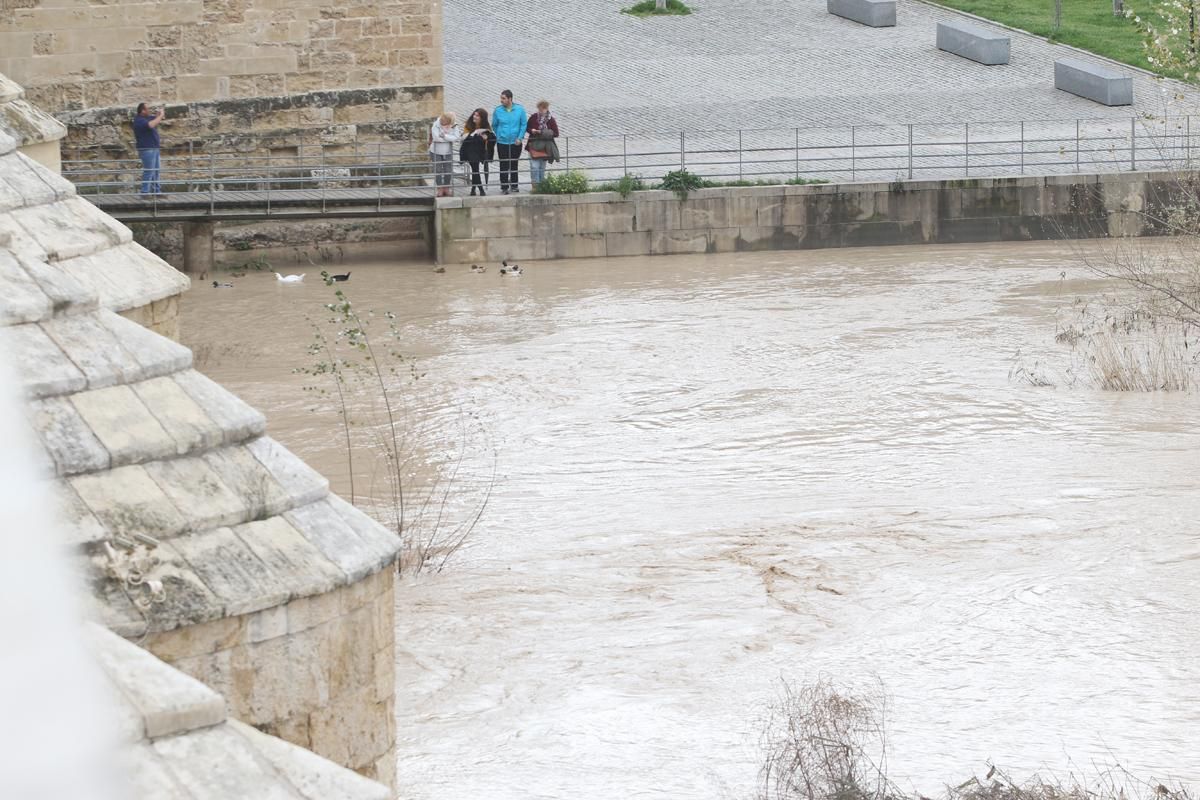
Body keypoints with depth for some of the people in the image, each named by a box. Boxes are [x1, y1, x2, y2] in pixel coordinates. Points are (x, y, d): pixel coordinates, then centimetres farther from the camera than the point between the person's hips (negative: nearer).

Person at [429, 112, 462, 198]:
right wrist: (450, 138, -19)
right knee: (438, 171, 1)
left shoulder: (454, 127, -7)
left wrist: (445, 136, -26)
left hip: (448, 152, 2)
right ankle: (440, 189, 11)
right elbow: (436, 138, -25)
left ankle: (446, 189, 18)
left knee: (448, 171, 4)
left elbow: (456, 138, -20)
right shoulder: (436, 125, -13)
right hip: (436, 152, -2)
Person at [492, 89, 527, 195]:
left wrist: (520, 138, -7)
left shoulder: (519, 110, -4)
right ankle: (504, 188, 6)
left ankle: (514, 186, 22)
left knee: (514, 165, 11)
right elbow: (494, 126, 9)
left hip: (516, 142, 0)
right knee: (504, 166, -1)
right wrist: (499, 136, 5)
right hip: (502, 143, 0)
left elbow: (523, 125, 0)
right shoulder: (498, 110, -3)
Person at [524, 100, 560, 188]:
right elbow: (527, 128, 10)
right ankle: (535, 185, -5)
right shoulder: (534, 118, -1)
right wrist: (531, 130, -13)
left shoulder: (551, 120, -3)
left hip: (545, 147, 0)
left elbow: (556, 133, -6)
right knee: (534, 166, -9)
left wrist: (542, 132, -17)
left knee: (542, 167, 10)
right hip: (534, 146, 0)